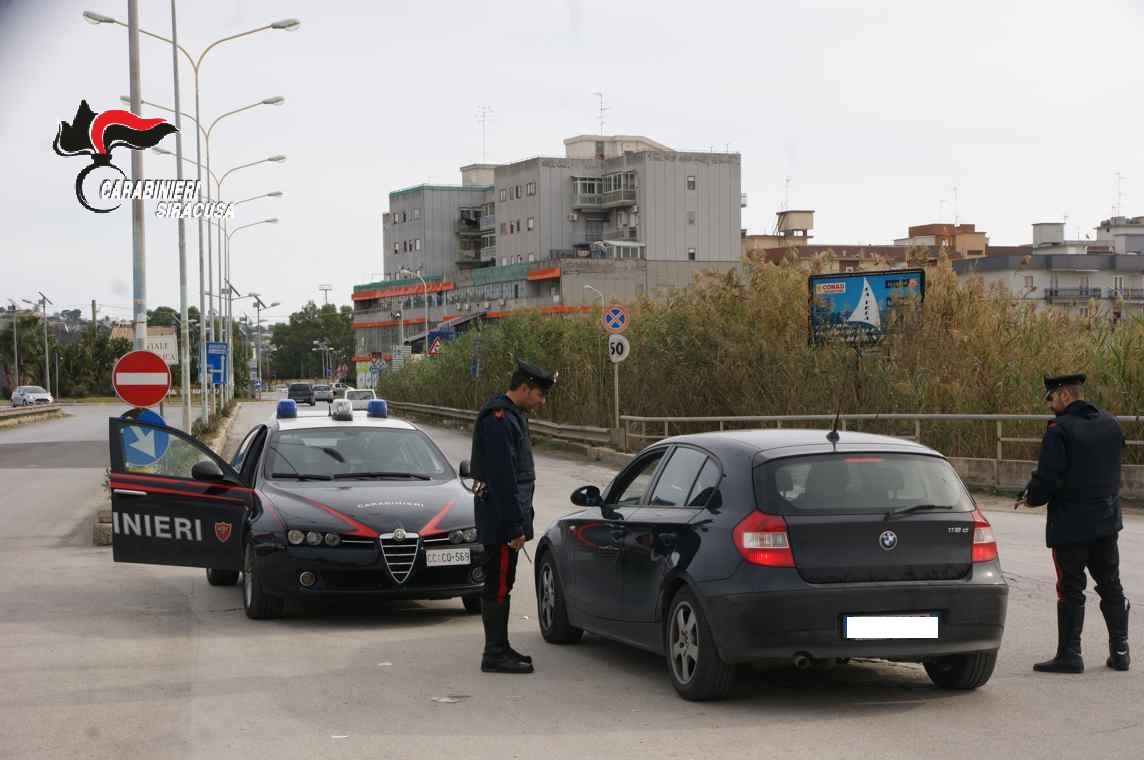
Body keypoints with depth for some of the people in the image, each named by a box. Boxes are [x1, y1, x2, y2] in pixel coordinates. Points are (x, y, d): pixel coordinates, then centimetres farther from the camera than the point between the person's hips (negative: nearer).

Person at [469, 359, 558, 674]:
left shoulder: (511, 415, 16)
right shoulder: (498, 419, -18)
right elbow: (502, 479, -22)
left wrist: (520, 522, 19)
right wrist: (515, 527, -22)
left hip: (505, 519, 11)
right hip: (500, 520, -11)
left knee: (500, 584, 15)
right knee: (498, 586, -6)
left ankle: (500, 649, 22)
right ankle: (495, 654, -3)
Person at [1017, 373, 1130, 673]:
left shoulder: (1060, 430, -16)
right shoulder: (1111, 424, 6)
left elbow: (1047, 478, -21)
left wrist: (1030, 499, -2)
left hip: (1070, 524, -6)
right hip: (1107, 520, 6)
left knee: (1070, 591, 1)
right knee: (1111, 586, 15)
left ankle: (1069, 654, 5)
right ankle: (1120, 651, 17)